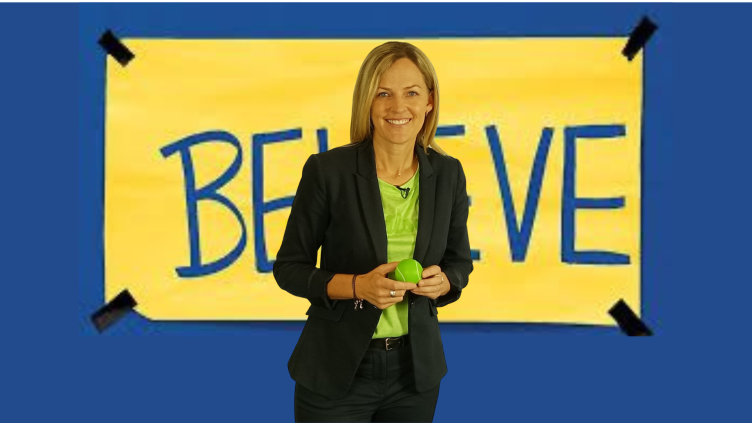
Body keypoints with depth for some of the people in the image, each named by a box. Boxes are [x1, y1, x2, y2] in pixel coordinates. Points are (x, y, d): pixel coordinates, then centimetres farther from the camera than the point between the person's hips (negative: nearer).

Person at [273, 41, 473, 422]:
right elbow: (289, 268, -6)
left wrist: (442, 282, -13)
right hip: (334, 370, -3)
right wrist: (357, 286, -22)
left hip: (415, 368, 3)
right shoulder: (327, 170, -13)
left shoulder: (447, 173, -2)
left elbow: (459, 261, 9)